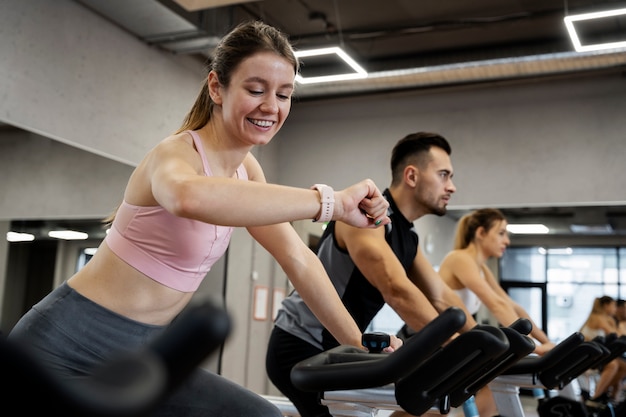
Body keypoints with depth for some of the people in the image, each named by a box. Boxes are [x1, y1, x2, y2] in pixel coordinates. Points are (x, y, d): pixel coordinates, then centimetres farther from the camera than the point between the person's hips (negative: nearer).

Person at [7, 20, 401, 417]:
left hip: (144, 356, 7)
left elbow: (299, 260, 5)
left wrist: (359, 343, 2)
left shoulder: (246, 170, 3)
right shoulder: (177, 154, -21)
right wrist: (329, 202, -46)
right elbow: (188, 196, -46)